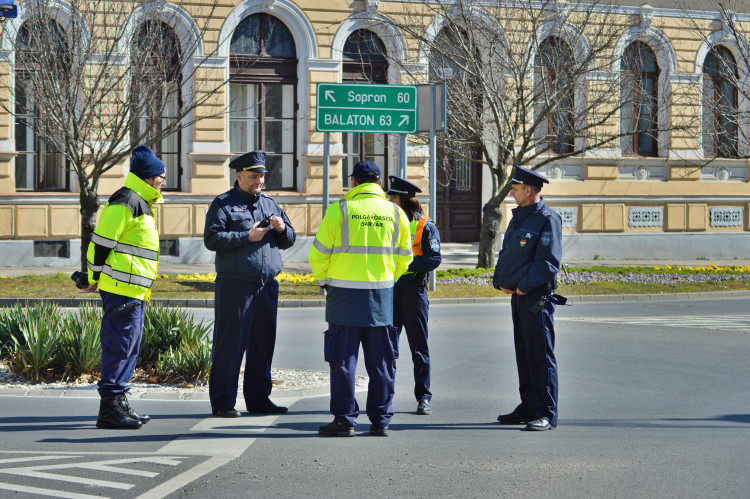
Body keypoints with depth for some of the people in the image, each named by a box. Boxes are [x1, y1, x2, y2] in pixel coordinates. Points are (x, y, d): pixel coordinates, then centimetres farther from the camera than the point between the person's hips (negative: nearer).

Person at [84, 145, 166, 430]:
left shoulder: (141, 203, 20)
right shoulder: (125, 201, -13)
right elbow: (102, 240, -16)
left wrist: (97, 279, 24)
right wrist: (96, 278, -9)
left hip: (134, 291, 10)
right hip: (122, 289, -10)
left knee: (129, 348, 13)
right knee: (120, 346, -9)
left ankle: (119, 405, 19)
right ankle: (109, 409, -8)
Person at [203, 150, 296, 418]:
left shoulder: (270, 204, 19)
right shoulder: (223, 204, 1)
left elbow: (289, 240, 22)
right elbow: (211, 238, -11)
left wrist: (282, 229, -1)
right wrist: (247, 237, -13)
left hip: (267, 285, 6)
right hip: (235, 285, -6)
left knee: (263, 343, 9)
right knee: (230, 344, -4)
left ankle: (258, 399, 17)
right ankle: (223, 402, 0)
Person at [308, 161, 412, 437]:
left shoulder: (339, 210, -5)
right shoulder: (395, 213, 5)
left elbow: (318, 254, -1)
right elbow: (404, 259, 12)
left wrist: (324, 280, 16)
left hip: (344, 296, -3)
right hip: (382, 295, 3)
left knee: (343, 358, 2)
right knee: (381, 360, 9)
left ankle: (344, 419, 2)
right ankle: (380, 420, 11)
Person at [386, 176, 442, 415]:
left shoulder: (425, 226, -3)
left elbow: (434, 259, -9)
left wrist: (408, 264, -19)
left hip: (413, 290, -4)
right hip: (389, 290, 4)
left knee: (419, 346, 1)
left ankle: (423, 397, 6)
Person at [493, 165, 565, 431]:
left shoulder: (547, 219, -11)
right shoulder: (518, 217, 17)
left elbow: (548, 262, -17)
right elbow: (505, 253, 22)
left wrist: (523, 287, -17)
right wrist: (500, 282, 6)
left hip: (536, 297, -9)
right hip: (517, 296, 9)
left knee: (540, 355, -7)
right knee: (523, 354, 13)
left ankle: (547, 414, -5)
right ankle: (528, 408, 21)